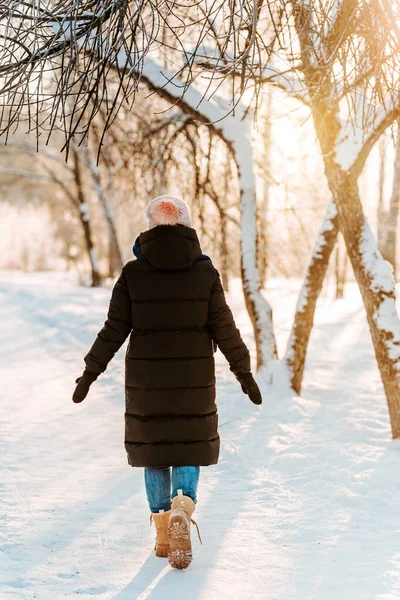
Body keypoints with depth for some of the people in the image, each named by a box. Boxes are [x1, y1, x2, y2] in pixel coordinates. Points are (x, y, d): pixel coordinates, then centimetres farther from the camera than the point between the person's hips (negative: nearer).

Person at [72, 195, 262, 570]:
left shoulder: (133, 274, -5)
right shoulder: (205, 272, -5)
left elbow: (114, 331, -5)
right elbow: (224, 328, -4)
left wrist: (90, 373, 4)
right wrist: (243, 371, 6)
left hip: (146, 377, 0)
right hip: (194, 378, 0)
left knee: (153, 449, 13)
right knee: (189, 448, 11)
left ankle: (163, 534, 14)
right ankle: (182, 508, -16)